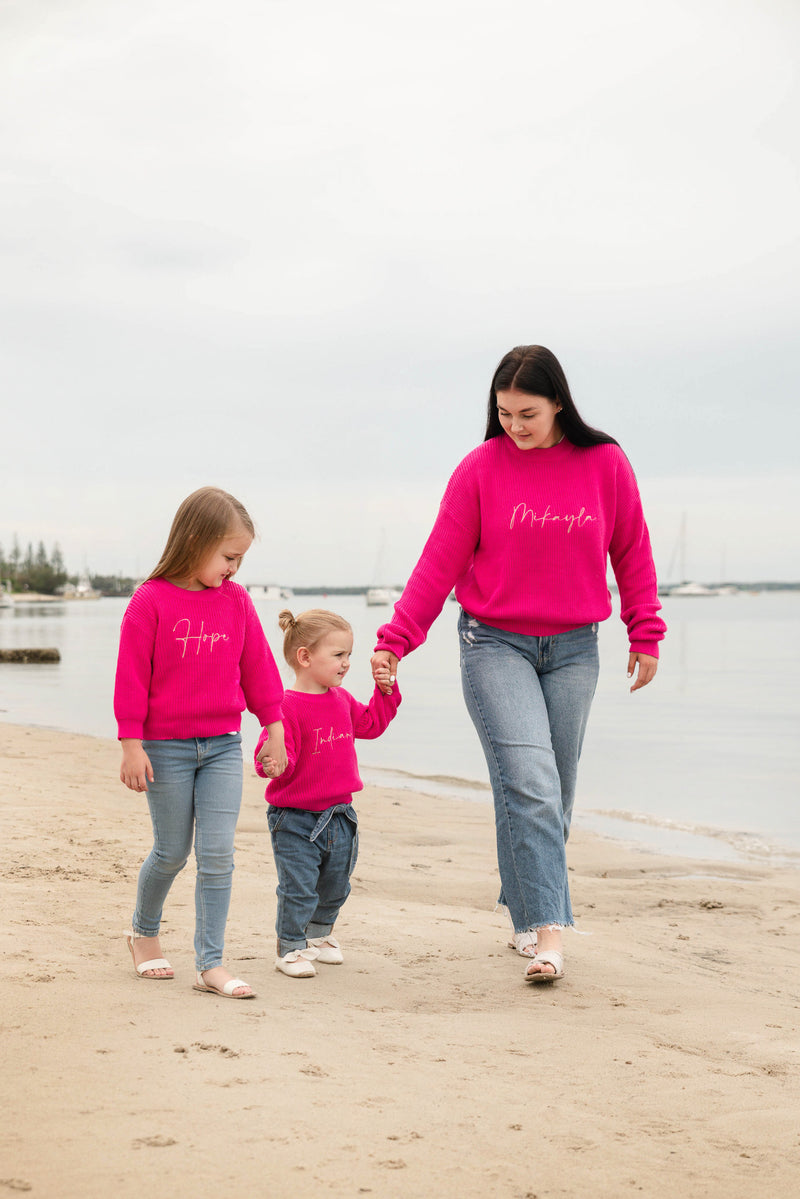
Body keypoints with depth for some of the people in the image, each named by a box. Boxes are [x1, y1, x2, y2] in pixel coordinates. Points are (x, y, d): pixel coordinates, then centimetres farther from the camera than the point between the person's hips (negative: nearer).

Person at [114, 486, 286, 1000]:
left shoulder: (236, 600, 3)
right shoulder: (150, 601, -9)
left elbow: (258, 667, 10)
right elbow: (132, 676, -8)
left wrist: (274, 728, 11)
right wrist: (132, 744, -10)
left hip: (223, 745, 3)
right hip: (166, 746, -3)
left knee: (218, 854, -4)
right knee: (172, 852, 8)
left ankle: (211, 963, 2)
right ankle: (144, 932, 35)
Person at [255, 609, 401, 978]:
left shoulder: (342, 699, 7)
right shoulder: (288, 706, -19)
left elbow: (370, 724, 24)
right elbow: (275, 759, -23)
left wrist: (385, 690, 15)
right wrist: (273, 763, -44)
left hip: (339, 815, 8)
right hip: (295, 819, -8)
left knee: (335, 885, 20)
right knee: (298, 888, -3)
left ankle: (319, 934, 42)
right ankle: (291, 948, 15)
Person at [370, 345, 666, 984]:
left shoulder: (605, 464, 0)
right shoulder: (481, 469, -4)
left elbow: (632, 554, 10)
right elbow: (440, 561, -3)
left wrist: (646, 635, 8)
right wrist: (395, 639, -7)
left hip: (572, 649, 3)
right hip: (495, 644, -2)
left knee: (556, 794, 8)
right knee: (529, 783, -16)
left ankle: (523, 911, 25)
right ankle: (546, 930, -17)